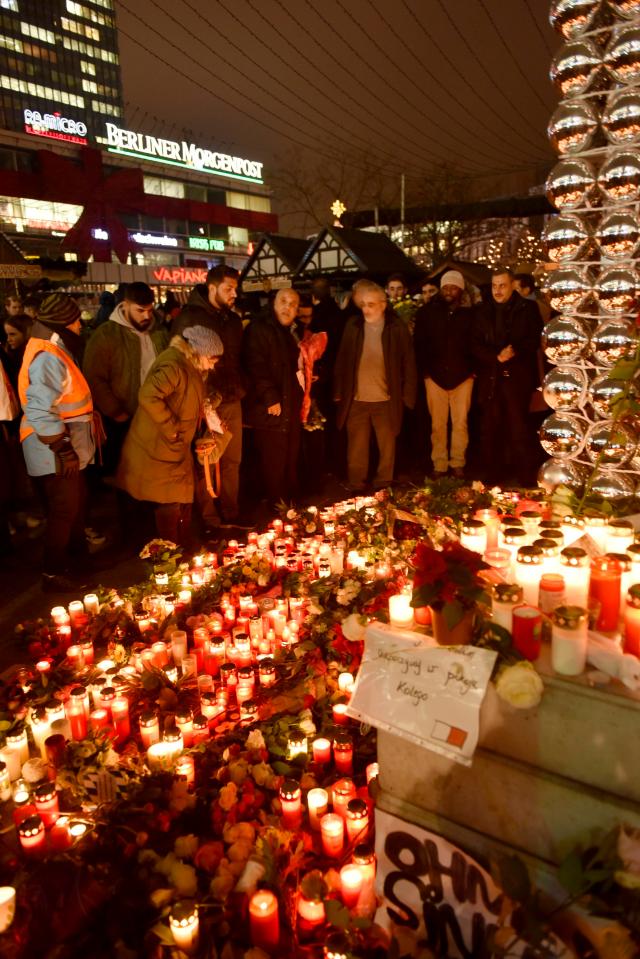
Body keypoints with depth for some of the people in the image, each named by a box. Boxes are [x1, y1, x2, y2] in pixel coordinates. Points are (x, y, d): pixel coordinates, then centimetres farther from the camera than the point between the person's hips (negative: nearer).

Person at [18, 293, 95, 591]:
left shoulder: (55, 352, 12)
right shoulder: (48, 358, -22)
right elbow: (39, 409, -29)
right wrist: (62, 448, -26)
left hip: (67, 447, 10)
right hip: (55, 453, -10)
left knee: (76, 504, 23)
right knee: (64, 511, 0)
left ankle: (77, 553, 41)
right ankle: (54, 574, 13)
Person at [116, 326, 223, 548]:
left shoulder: (190, 367, 10)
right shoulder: (173, 366, -23)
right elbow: (148, 396, -36)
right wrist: (171, 427, -27)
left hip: (175, 449, 11)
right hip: (158, 449, -10)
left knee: (183, 503, 18)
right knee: (169, 507, -1)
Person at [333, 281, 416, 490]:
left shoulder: (397, 328, -4)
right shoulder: (353, 326, 2)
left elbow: (408, 363, -1)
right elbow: (342, 360, 5)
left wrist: (408, 395, -4)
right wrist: (338, 392, 3)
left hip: (386, 399, -1)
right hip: (356, 399, 2)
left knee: (387, 446, 12)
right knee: (356, 448, 10)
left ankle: (384, 484, 27)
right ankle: (355, 486, 23)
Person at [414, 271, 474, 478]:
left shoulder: (469, 313, 4)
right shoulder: (427, 312, 3)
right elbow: (419, 343, 2)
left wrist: (473, 369, -3)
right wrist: (424, 370, -4)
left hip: (462, 376, 0)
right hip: (435, 375, 0)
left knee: (460, 422, 3)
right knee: (438, 423, 4)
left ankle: (457, 463, 13)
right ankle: (439, 465, 12)